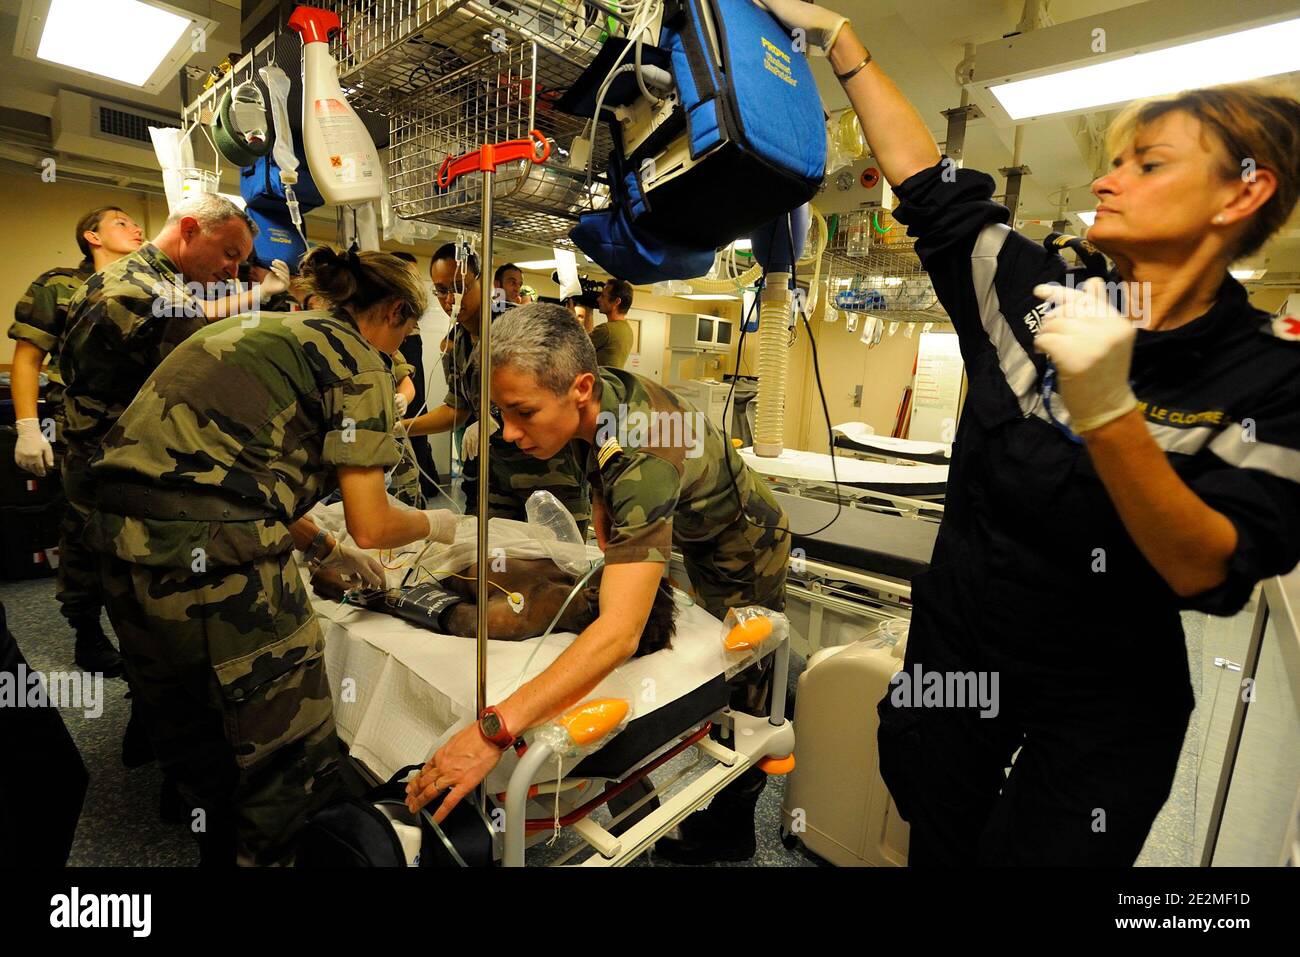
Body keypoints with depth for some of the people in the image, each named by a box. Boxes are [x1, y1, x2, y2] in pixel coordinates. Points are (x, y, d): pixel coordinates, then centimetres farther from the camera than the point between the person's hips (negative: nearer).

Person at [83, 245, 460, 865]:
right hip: (213, 559, -10)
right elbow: (370, 524, -8)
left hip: (123, 540, 10)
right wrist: (433, 525, 13)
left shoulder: (261, 330, 21)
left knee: (194, 745, 27)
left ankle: (221, 849, 47)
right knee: (292, 766, 8)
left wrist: (328, 553, 29)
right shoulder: (358, 360, -3)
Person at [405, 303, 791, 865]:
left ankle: (731, 829, 33)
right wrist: (606, 545, -6)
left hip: (743, 556, -7)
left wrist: (494, 728, -57)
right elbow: (603, 480, 4)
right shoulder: (602, 389, -20)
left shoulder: (643, 459, -45)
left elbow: (620, 633, -54)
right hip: (696, 539, 7)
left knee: (740, 696, 11)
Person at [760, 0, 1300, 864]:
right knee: (937, 844, 21)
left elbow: (1209, 574, -22)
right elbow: (928, 182, 0)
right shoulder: (1039, 296, -6)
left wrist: (1106, 411, -36)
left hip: (1099, 717, -2)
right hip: (953, 650, 3)